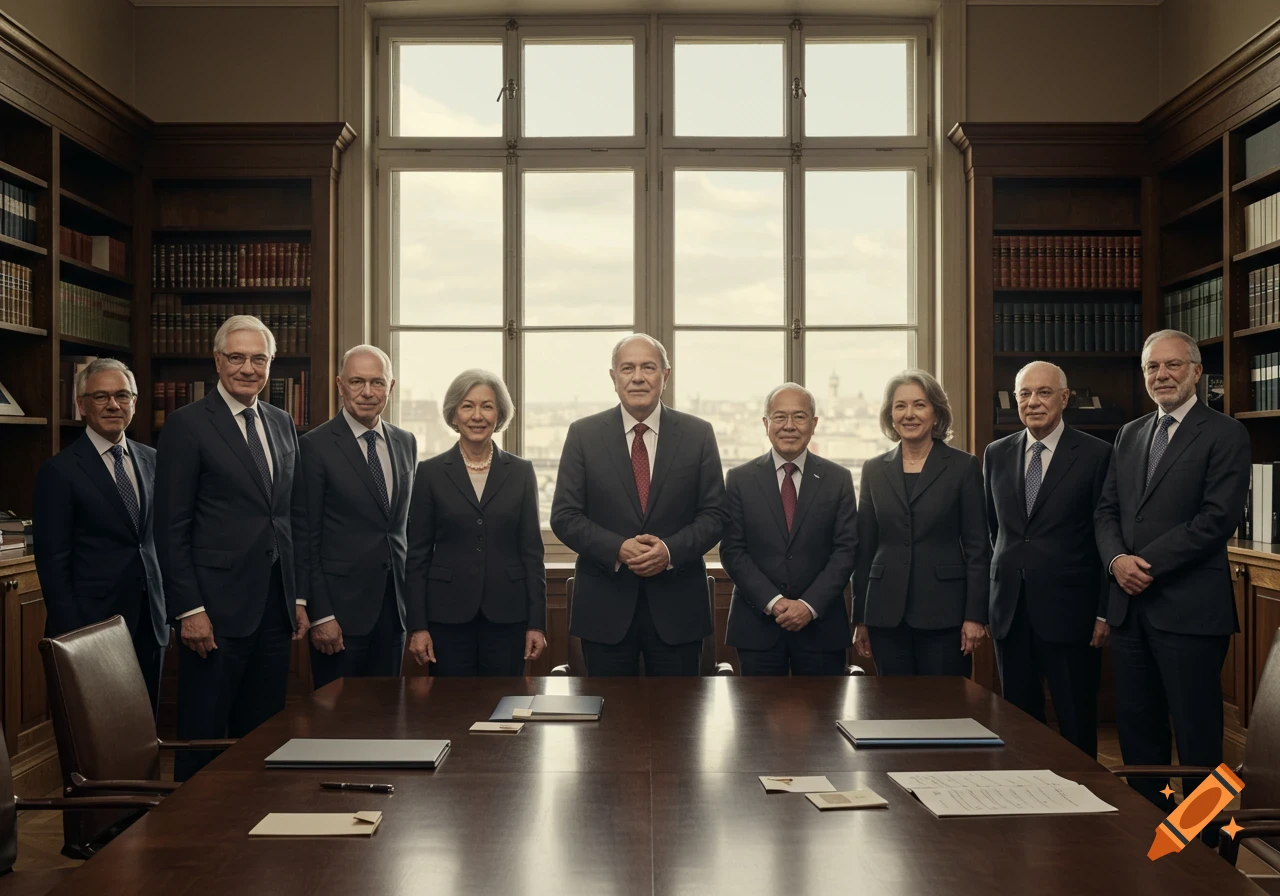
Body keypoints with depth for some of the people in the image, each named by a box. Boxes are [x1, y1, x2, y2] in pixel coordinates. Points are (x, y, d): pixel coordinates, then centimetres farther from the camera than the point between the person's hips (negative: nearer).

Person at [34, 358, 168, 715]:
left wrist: (166, 607, 8)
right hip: (93, 627, -5)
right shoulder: (60, 471, -6)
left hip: (150, 623, 5)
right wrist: (71, 636, -11)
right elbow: (53, 562, -8)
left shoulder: (152, 461, 9)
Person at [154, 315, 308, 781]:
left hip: (275, 607, 6)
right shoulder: (187, 424, -5)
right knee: (204, 737, 3)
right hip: (216, 609, -6)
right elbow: (171, 528, -8)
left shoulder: (282, 424, 13)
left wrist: (298, 598, 12)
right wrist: (189, 610, -13)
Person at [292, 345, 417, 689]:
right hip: (341, 608, -5)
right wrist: (320, 615, -12)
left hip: (393, 606, 5)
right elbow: (305, 539, -8)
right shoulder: (315, 446, -7)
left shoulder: (406, 442, 10)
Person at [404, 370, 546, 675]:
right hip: (448, 614, -1)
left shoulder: (520, 471, 5)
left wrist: (537, 623, 0)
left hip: (507, 614, 1)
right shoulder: (430, 472, 2)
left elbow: (532, 549, 4)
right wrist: (418, 626, -3)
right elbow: (418, 554, 2)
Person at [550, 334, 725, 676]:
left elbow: (713, 514, 2)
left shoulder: (698, 434, 3)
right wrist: (618, 549, -17)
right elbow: (564, 516, -2)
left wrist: (671, 550, -16)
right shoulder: (584, 434, 1)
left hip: (677, 605, 1)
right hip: (604, 605, 0)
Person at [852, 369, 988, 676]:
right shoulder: (874, 470, 8)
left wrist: (975, 615, -8)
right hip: (887, 611, 3)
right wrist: (860, 619, 8)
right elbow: (865, 549, 10)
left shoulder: (964, 466, 0)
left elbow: (977, 547, -1)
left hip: (943, 610, -2)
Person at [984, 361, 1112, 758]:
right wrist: (986, 600, 10)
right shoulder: (996, 454, 9)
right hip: (1009, 608, 4)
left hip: (1068, 609, -4)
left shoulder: (1096, 454, -3)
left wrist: (1105, 612, -7)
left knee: (1077, 724, 5)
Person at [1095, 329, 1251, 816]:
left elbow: (1217, 518, -14)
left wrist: (1148, 564, -16)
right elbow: (1106, 510, 13)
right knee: (1136, 724, 13)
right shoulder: (1130, 434, 15)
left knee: (1197, 733, 3)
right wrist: (1117, 559, -7)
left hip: (1189, 607, -6)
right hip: (1130, 603, 6)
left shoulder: (1225, 434, -5)